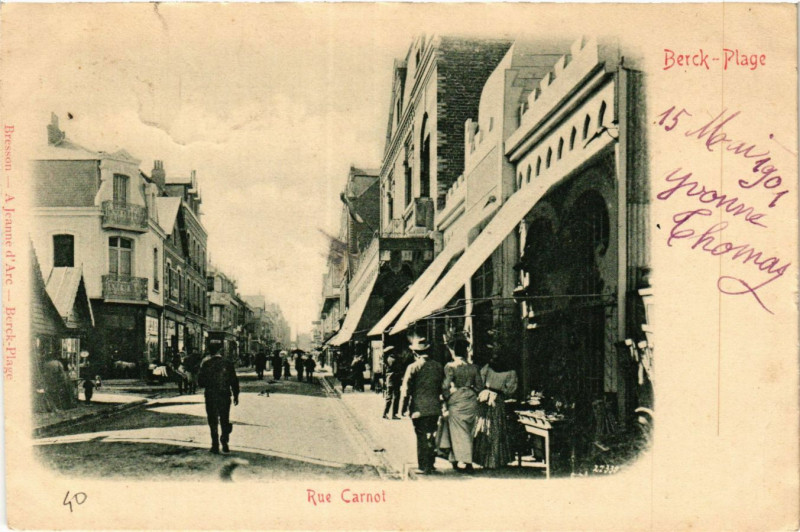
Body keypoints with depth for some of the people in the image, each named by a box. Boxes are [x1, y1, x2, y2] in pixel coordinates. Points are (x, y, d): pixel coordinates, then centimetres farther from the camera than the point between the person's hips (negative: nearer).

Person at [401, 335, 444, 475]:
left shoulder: (413, 367, -10)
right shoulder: (438, 366, 4)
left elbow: (406, 389, -9)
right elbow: (443, 387, 12)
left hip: (419, 408, -5)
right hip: (435, 407, 5)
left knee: (422, 437, 1)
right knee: (432, 435, 16)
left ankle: (424, 467, 3)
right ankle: (431, 463, 25)